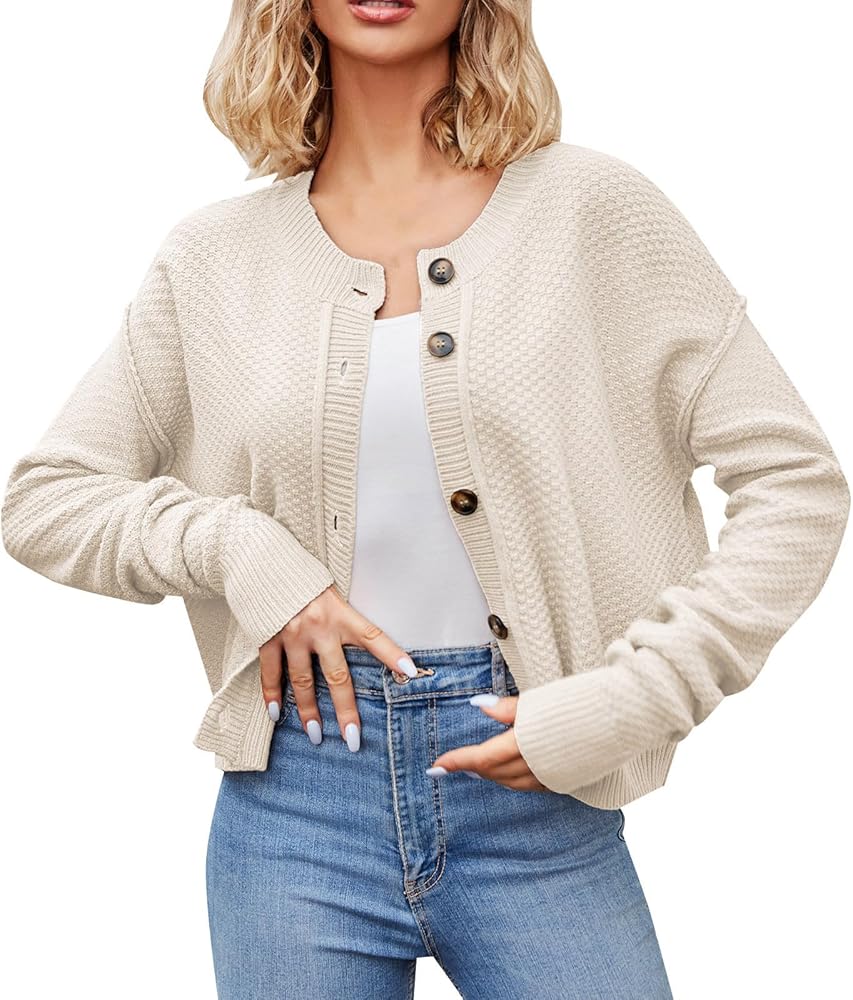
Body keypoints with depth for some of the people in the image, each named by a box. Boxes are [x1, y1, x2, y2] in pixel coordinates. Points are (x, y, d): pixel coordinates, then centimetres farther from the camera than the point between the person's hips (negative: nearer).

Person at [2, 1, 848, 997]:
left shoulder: (594, 206, -3)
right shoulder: (214, 256, 4)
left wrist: (629, 701, -11)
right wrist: (230, 546, -9)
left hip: (537, 787, -1)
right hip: (297, 794, 2)